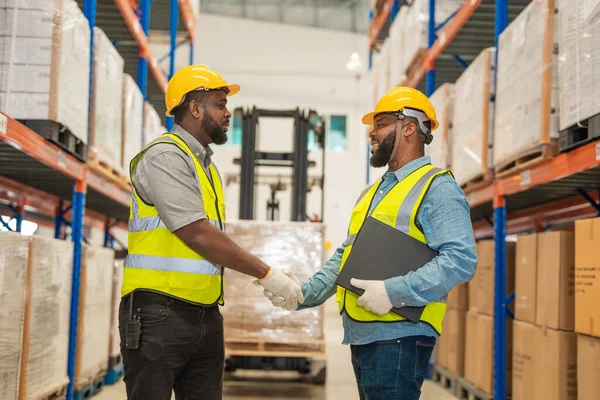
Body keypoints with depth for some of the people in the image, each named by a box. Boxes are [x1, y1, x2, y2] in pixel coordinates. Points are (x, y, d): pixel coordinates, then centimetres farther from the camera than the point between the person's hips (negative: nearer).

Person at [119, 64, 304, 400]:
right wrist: (266, 273, -14)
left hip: (206, 316, 8)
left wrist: (263, 281, 6)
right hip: (160, 314, -8)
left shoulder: (207, 166, 18)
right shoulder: (165, 156, -11)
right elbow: (197, 234, -19)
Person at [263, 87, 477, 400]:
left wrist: (394, 292, -24)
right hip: (360, 337, 8)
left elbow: (460, 260, -19)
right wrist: (302, 293, 8)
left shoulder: (437, 189, -7)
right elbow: (344, 258, 22)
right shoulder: (371, 193, 21)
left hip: (398, 337, -8)